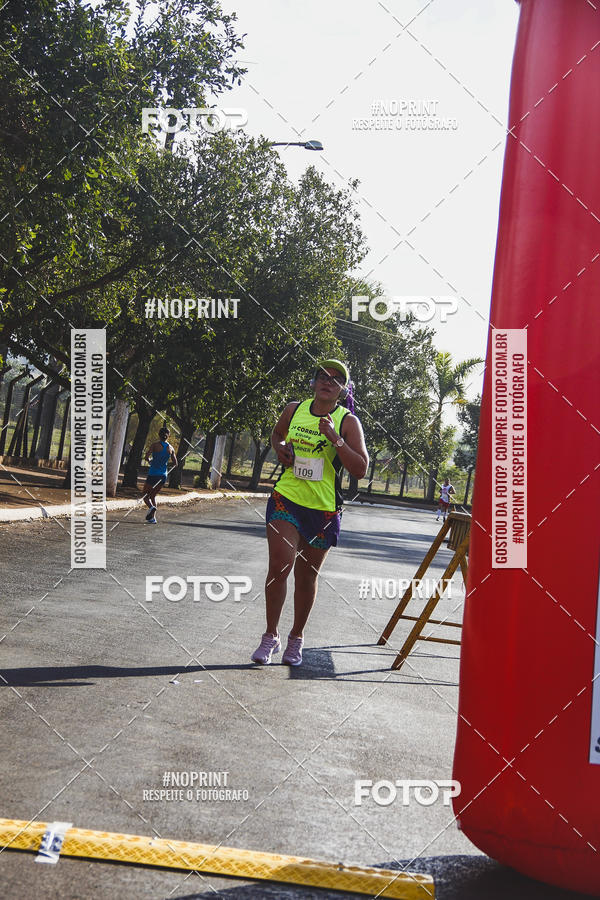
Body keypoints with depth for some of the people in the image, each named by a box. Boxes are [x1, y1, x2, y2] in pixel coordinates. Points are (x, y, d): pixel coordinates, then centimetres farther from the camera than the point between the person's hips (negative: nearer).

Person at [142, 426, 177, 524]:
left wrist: (149, 461, 6)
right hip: (163, 475, 4)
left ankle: (151, 507, -23)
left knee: (145, 495, 7)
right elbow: (175, 463, 5)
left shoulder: (155, 445, -8)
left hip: (153, 473, -4)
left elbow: (147, 457, -16)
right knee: (153, 496, 17)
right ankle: (153, 518, 7)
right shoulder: (170, 448, 4)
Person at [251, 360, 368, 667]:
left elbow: (361, 469, -10)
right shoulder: (294, 410, 5)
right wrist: (280, 448, 3)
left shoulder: (348, 422, -4)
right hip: (286, 499, 1)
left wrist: (335, 439, -22)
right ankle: (271, 635, 3)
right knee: (279, 566, -13)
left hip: (323, 509, -1)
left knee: (306, 575, 9)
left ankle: (296, 637, 28)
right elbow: (276, 434, 26)